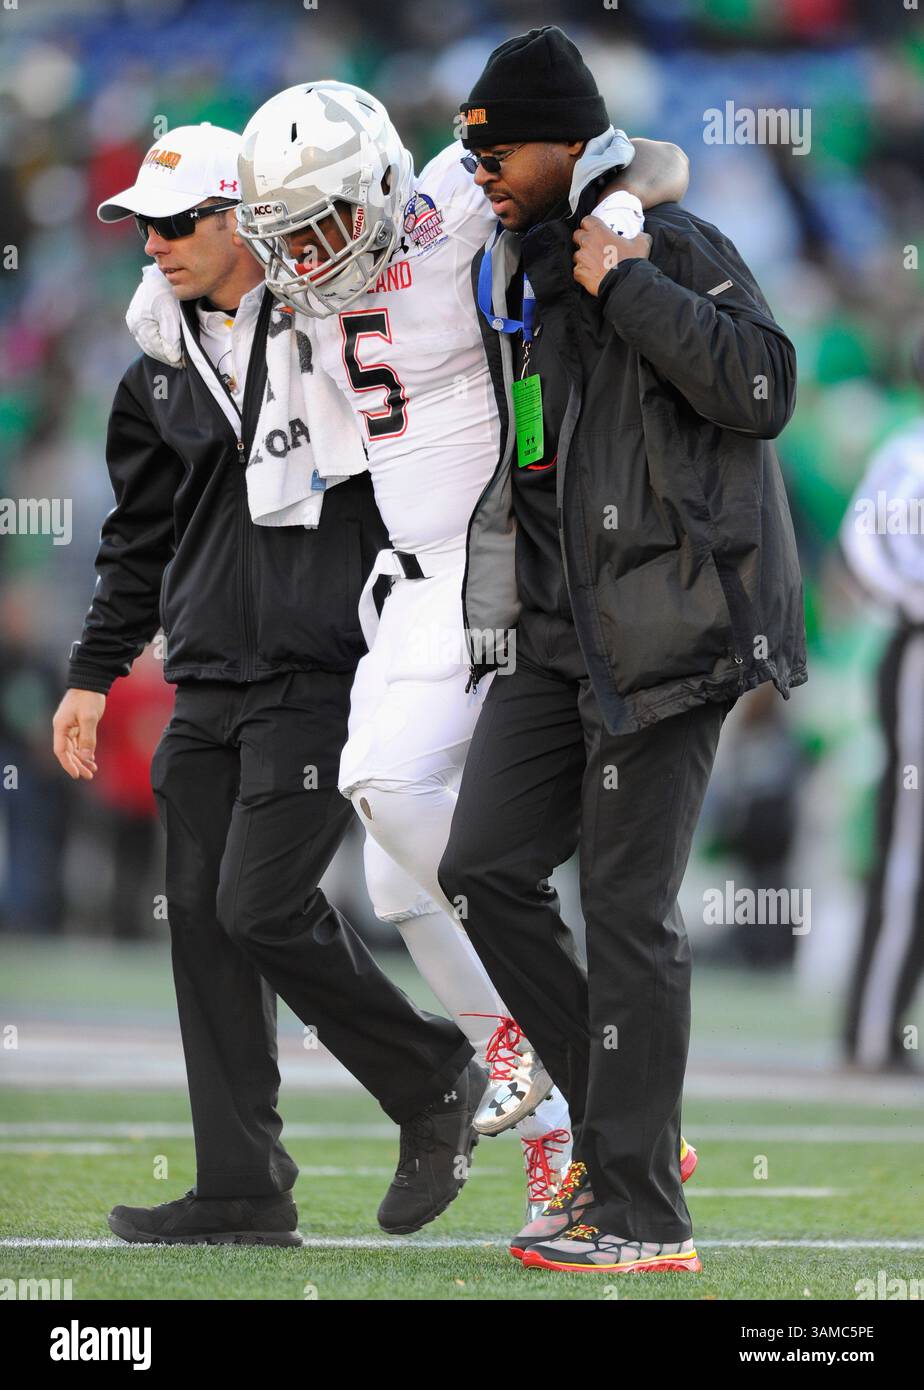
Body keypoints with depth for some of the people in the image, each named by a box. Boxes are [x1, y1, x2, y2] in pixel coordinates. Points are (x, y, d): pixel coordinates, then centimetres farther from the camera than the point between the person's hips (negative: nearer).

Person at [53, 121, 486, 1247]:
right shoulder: (159, 378, 14)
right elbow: (138, 541, 21)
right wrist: (94, 672, 18)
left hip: (319, 677, -6)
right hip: (205, 690, 6)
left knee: (263, 906, -14)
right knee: (202, 914, 1)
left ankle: (435, 1083, 7)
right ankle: (243, 1188, 5)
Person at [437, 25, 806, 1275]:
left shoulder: (670, 247, -8)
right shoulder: (514, 277, 16)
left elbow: (764, 389, -21)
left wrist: (627, 286, -19)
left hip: (669, 619, -8)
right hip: (566, 631, 8)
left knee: (627, 904, -7)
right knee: (487, 867, 3)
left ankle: (642, 1214, -2)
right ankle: (624, 1129, 15)